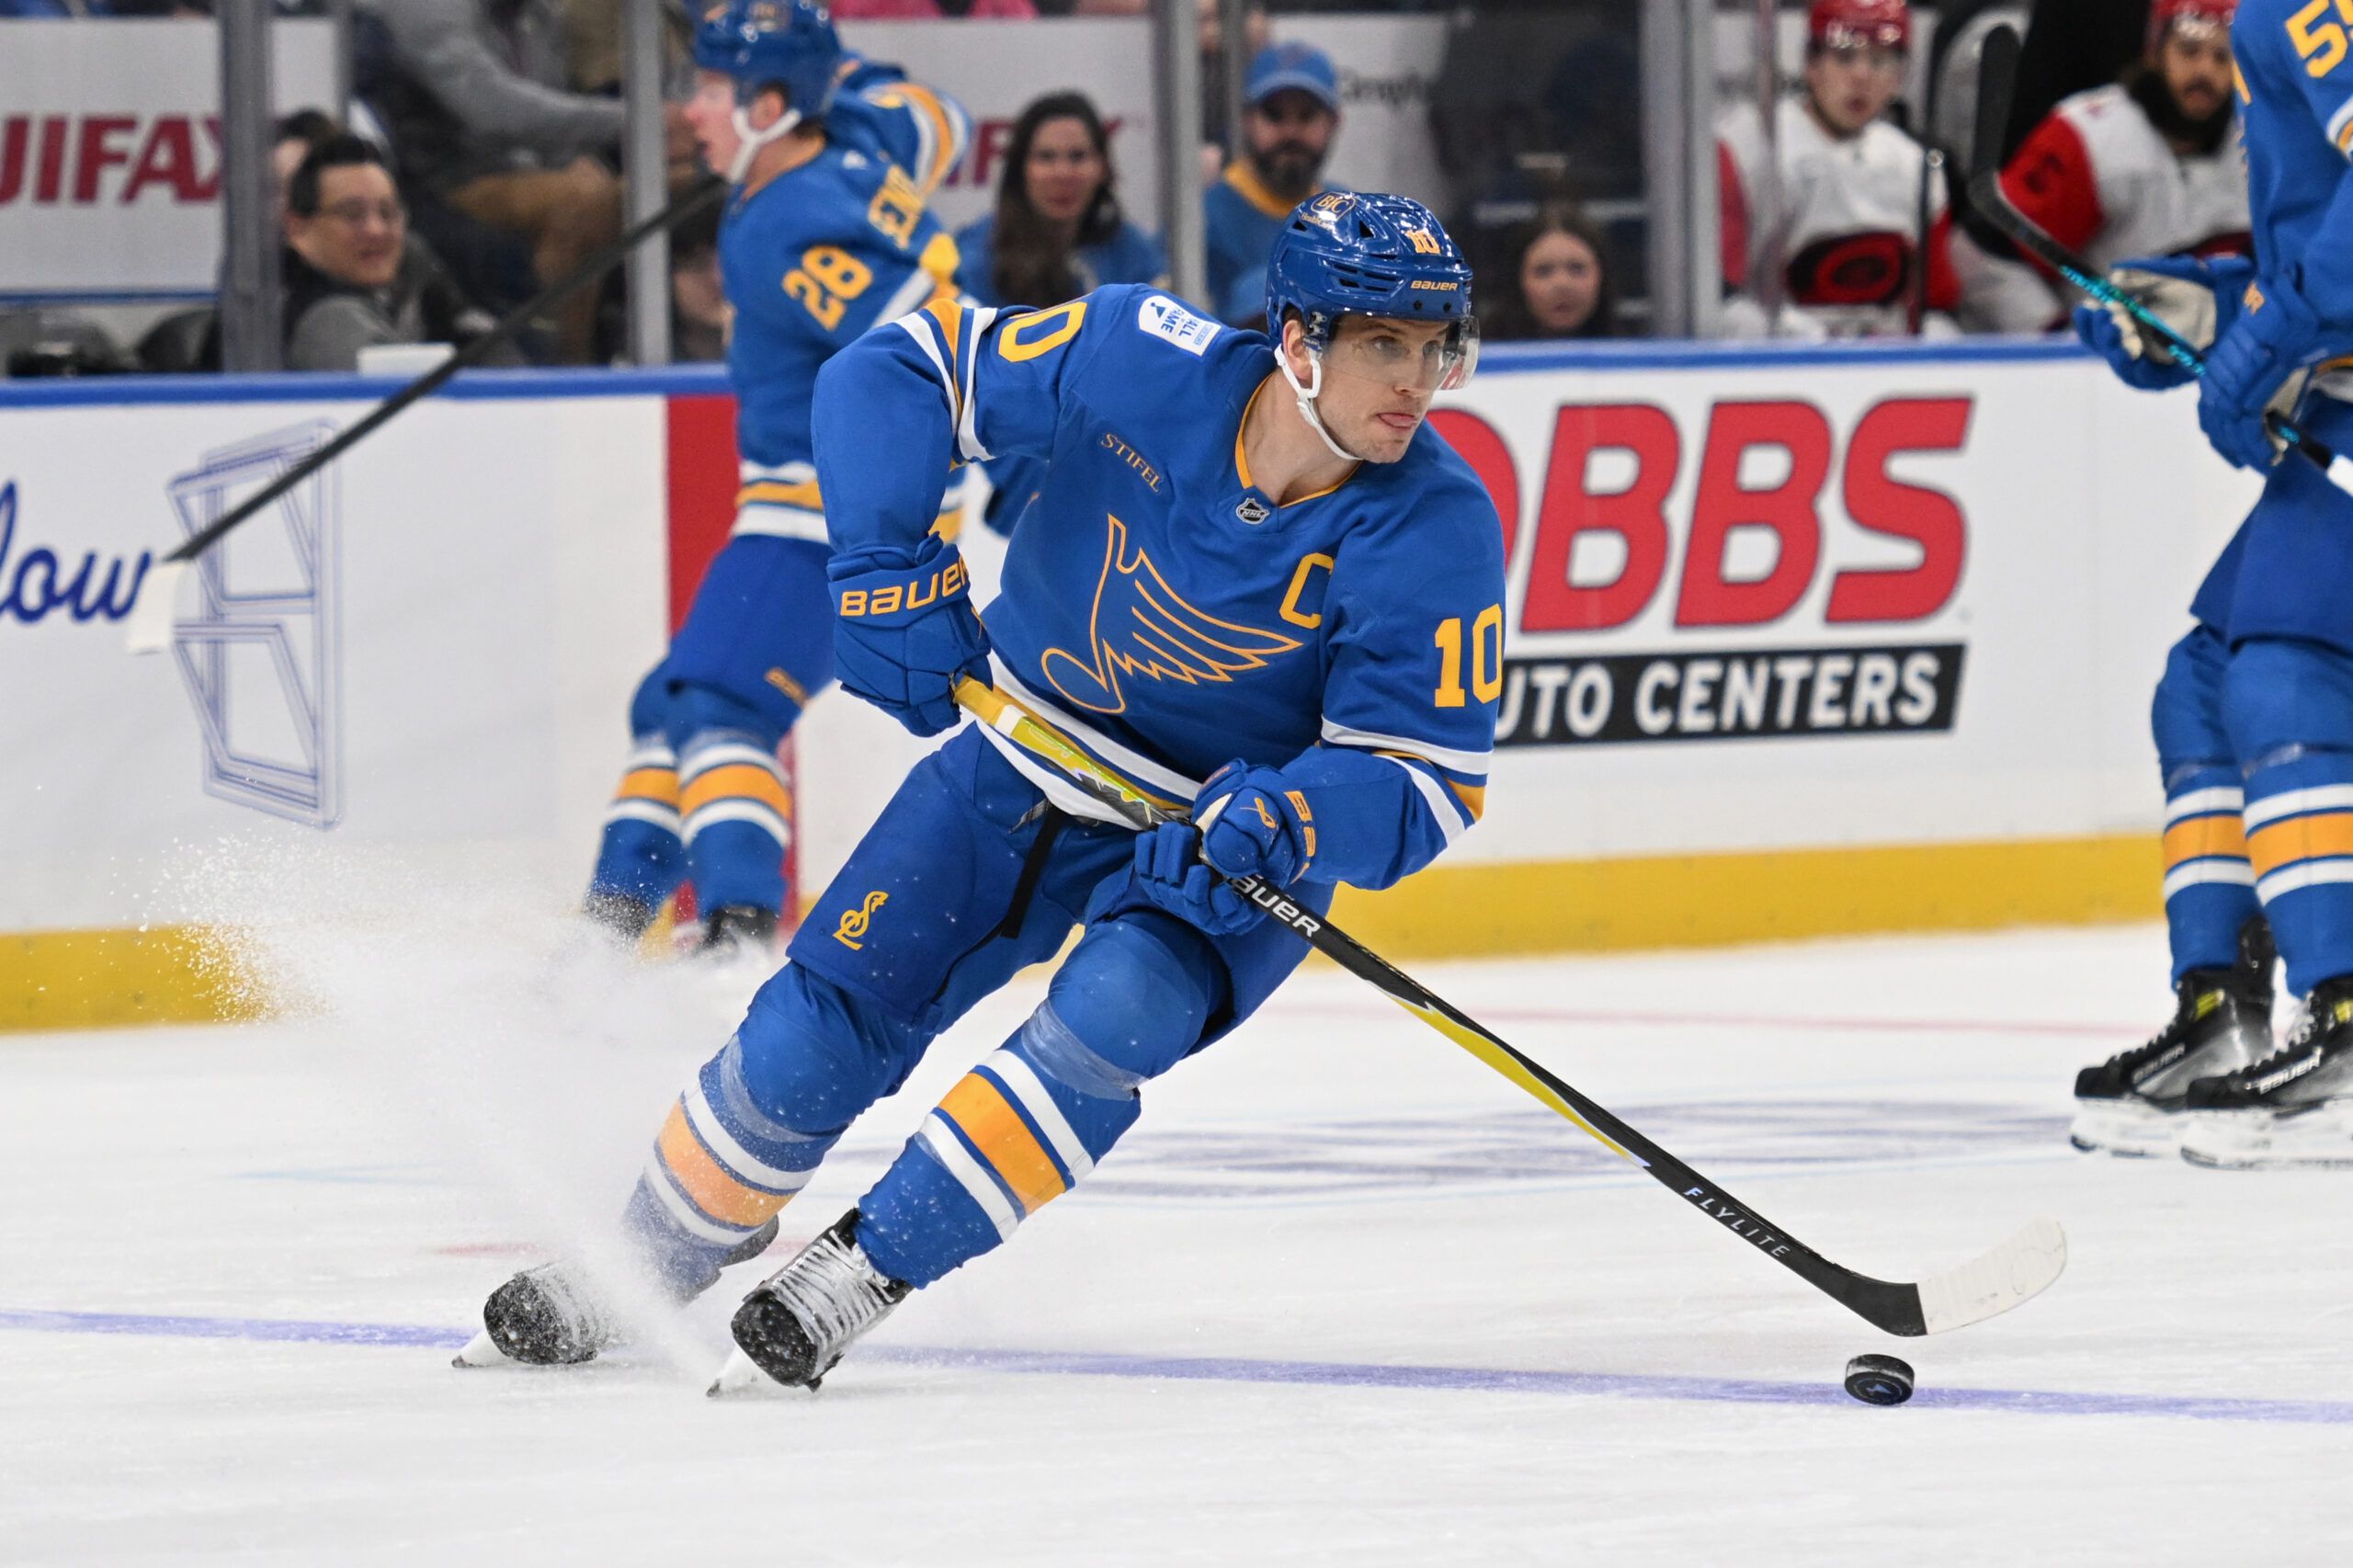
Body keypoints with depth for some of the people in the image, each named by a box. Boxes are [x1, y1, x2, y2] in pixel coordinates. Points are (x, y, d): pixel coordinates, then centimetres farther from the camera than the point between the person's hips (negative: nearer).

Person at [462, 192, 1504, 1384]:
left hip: (1218, 847, -2)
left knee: (1107, 1016, -30)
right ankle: (631, 1276, 19)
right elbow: (897, 374, -11)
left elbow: (1424, 774, -21)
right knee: (820, 1025, -2)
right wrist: (887, 569, -22)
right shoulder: (1138, 362, -22)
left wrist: (1279, 826, -39)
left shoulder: (1436, 530, -24)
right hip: (1025, 765, 2)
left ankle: (857, 1275, -19)